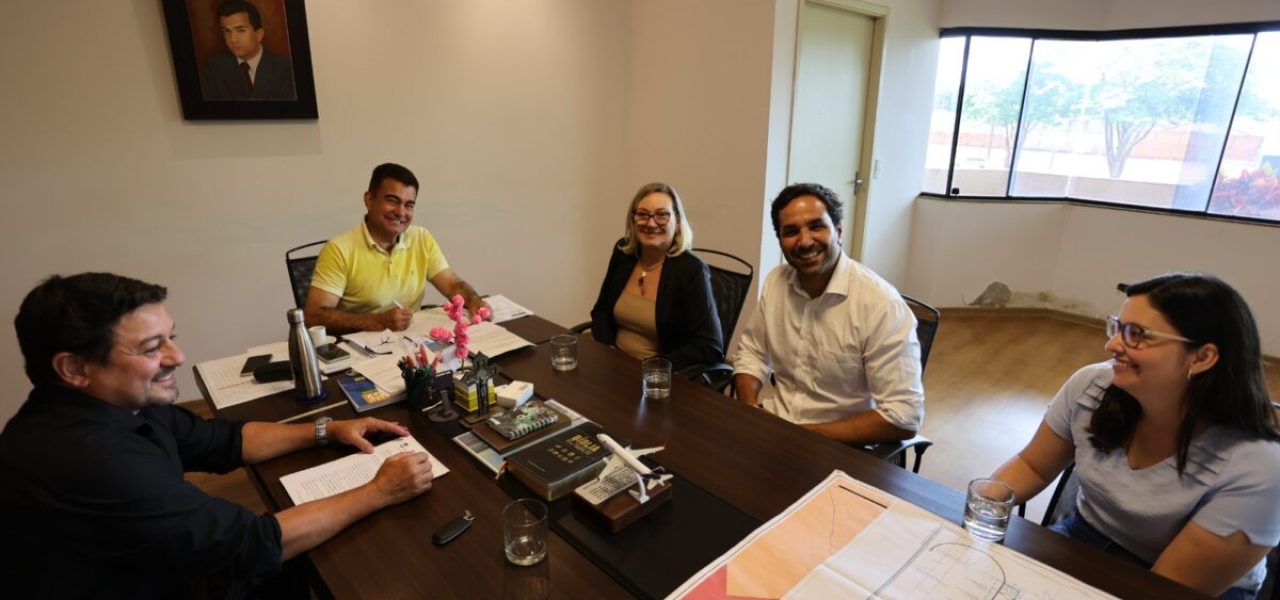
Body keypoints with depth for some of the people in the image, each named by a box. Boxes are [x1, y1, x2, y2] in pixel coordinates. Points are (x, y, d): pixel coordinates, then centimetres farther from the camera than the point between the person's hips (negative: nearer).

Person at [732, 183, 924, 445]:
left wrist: (807, 434, -18)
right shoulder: (776, 282, -1)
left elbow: (903, 417, -19)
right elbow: (751, 353, 10)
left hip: (843, 448, -4)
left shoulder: (882, 305, -19)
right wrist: (750, 412, -8)